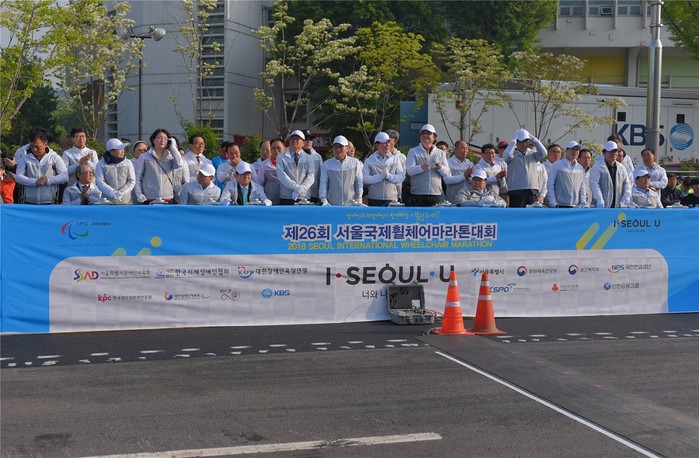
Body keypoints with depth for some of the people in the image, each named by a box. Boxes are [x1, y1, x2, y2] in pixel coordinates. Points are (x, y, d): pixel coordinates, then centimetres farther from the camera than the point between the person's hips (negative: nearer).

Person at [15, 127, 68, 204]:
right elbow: (18, 177, 0)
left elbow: (64, 176, -2)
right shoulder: (24, 159, 10)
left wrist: (48, 180, -16)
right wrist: (35, 182, -15)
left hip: (49, 203, -2)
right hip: (29, 203, 2)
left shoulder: (55, 158, 5)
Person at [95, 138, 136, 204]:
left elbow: (132, 181, 4)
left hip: (126, 201, 1)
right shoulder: (101, 164, 5)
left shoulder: (128, 163, 10)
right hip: (108, 202, -1)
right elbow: (99, 182, -3)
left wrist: (121, 192, -12)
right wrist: (113, 193, -16)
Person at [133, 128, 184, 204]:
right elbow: (137, 178, 4)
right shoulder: (144, 157, 5)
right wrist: (139, 194, -8)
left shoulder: (170, 157, 12)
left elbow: (179, 165, -9)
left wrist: (173, 147, -1)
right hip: (149, 199, -2)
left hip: (168, 198, 2)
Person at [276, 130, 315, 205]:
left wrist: (301, 189, -16)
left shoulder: (308, 159, 14)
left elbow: (311, 177, 1)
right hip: (286, 198, -1)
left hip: (304, 198, 1)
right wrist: (296, 187, -16)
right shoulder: (281, 157, 9)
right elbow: (281, 175, -4)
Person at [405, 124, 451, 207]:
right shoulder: (413, 152, 6)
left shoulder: (441, 153, 13)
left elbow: (448, 174, 4)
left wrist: (438, 165, -15)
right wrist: (426, 165, -26)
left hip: (435, 194, 2)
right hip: (418, 195, -2)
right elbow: (410, 170, -11)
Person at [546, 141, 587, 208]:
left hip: (576, 206, 4)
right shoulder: (557, 165, 0)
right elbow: (550, 185, -3)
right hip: (560, 205, -4)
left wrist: (583, 202, 4)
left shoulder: (580, 168, 13)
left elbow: (582, 187, 15)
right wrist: (553, 203, -10)